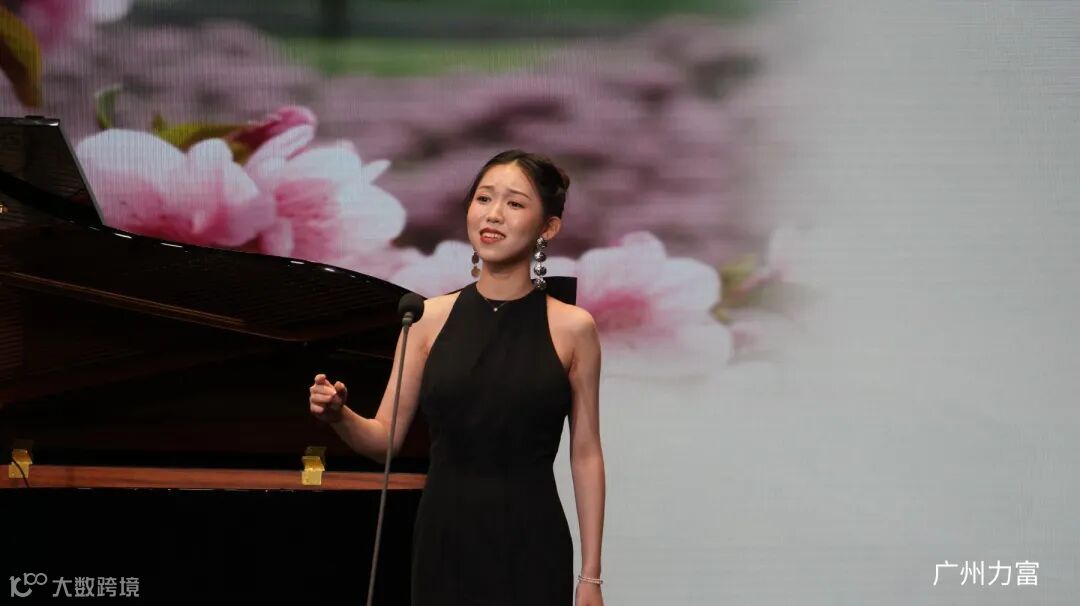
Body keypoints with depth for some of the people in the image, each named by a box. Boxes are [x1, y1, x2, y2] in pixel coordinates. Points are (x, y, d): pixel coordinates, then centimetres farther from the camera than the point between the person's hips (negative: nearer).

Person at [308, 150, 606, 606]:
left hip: (529, 549, -2)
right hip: (445, 544, 2)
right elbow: (385, 437, 4)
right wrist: (338, 416, -18)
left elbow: (586, 455, -1)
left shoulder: (571, 328, -3)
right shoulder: (430, 318, 3)